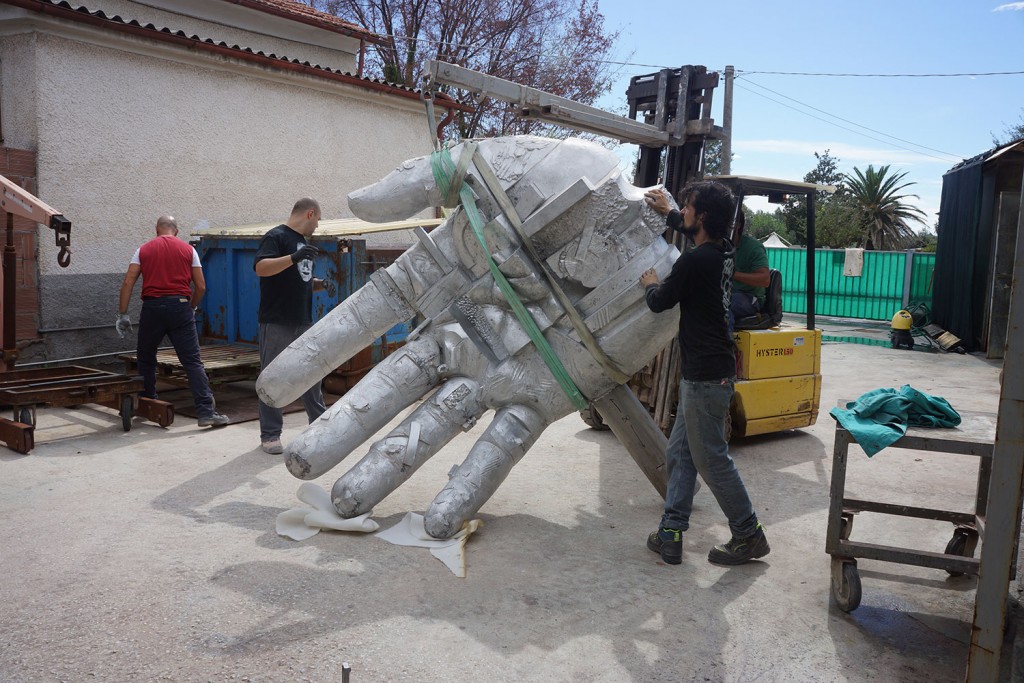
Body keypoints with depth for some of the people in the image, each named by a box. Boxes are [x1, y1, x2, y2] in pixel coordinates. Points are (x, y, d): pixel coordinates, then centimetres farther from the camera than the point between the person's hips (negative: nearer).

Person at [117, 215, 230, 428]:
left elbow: (127, 283, 4)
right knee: (192, 362, -4)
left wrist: (122, 314, 7)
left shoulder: (143, 250, 11)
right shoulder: (188, 249, 9)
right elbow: (200, 286, 6)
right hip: (180, 307, -1)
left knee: (146, 359, 20)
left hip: (152, 307, 1)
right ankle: (206, 412, -12)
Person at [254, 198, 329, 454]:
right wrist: (293, 258, -33)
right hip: (277, 323, -8)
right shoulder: (276, 236, -8)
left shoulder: (303, 242, 19)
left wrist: (319, 284, 10)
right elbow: (261, 268, -23)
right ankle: (270, 435, 6)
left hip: (304, 322, 8)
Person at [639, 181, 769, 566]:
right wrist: (667, 213, 43)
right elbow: (695, 233, 31)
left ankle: (749, 536, 16)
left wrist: (650, 284, 16)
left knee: (712, 460, 1)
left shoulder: (693, 263, -21)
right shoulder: (723, 252, 6)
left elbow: (659, 303, -6)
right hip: (703, 374, 10)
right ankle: (671, 533, 20)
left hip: (706, 378, -10)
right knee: (679, 453, 13)